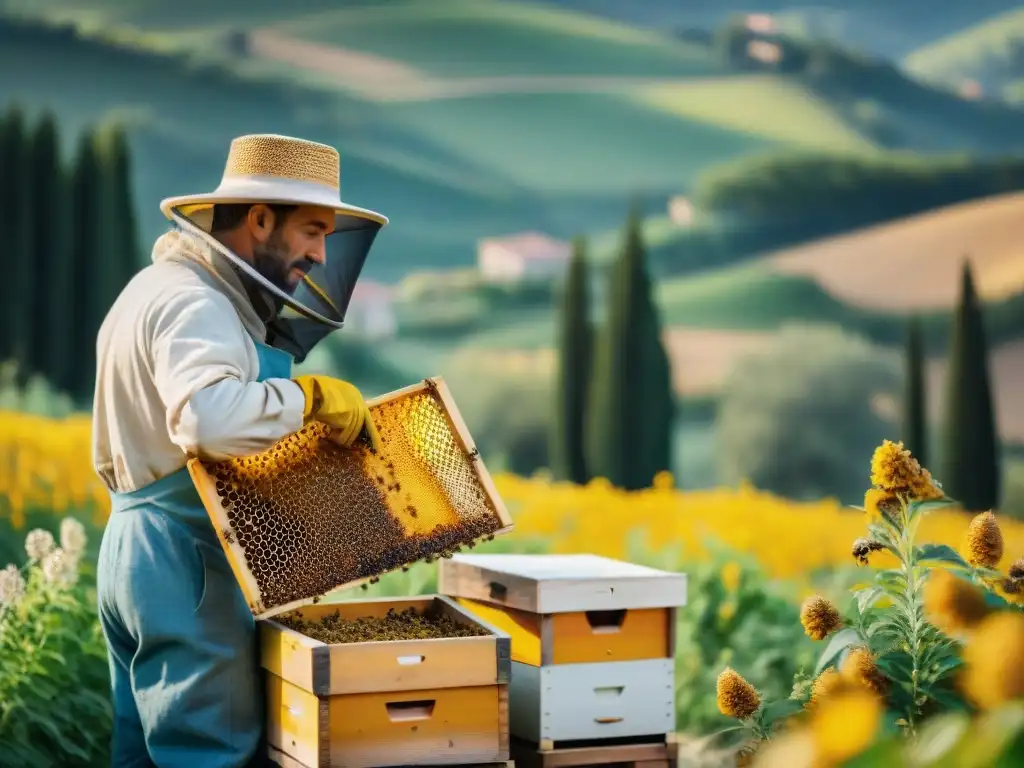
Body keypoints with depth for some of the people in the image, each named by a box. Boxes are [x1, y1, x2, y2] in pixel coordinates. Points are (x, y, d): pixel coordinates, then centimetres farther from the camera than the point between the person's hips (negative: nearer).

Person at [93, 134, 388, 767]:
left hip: (135, 548, 10)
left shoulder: (155, 288, 16)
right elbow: (211, 417, -38)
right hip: (187, 566, -10)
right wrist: (313, 396, -25)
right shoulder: (193, 305, -17)